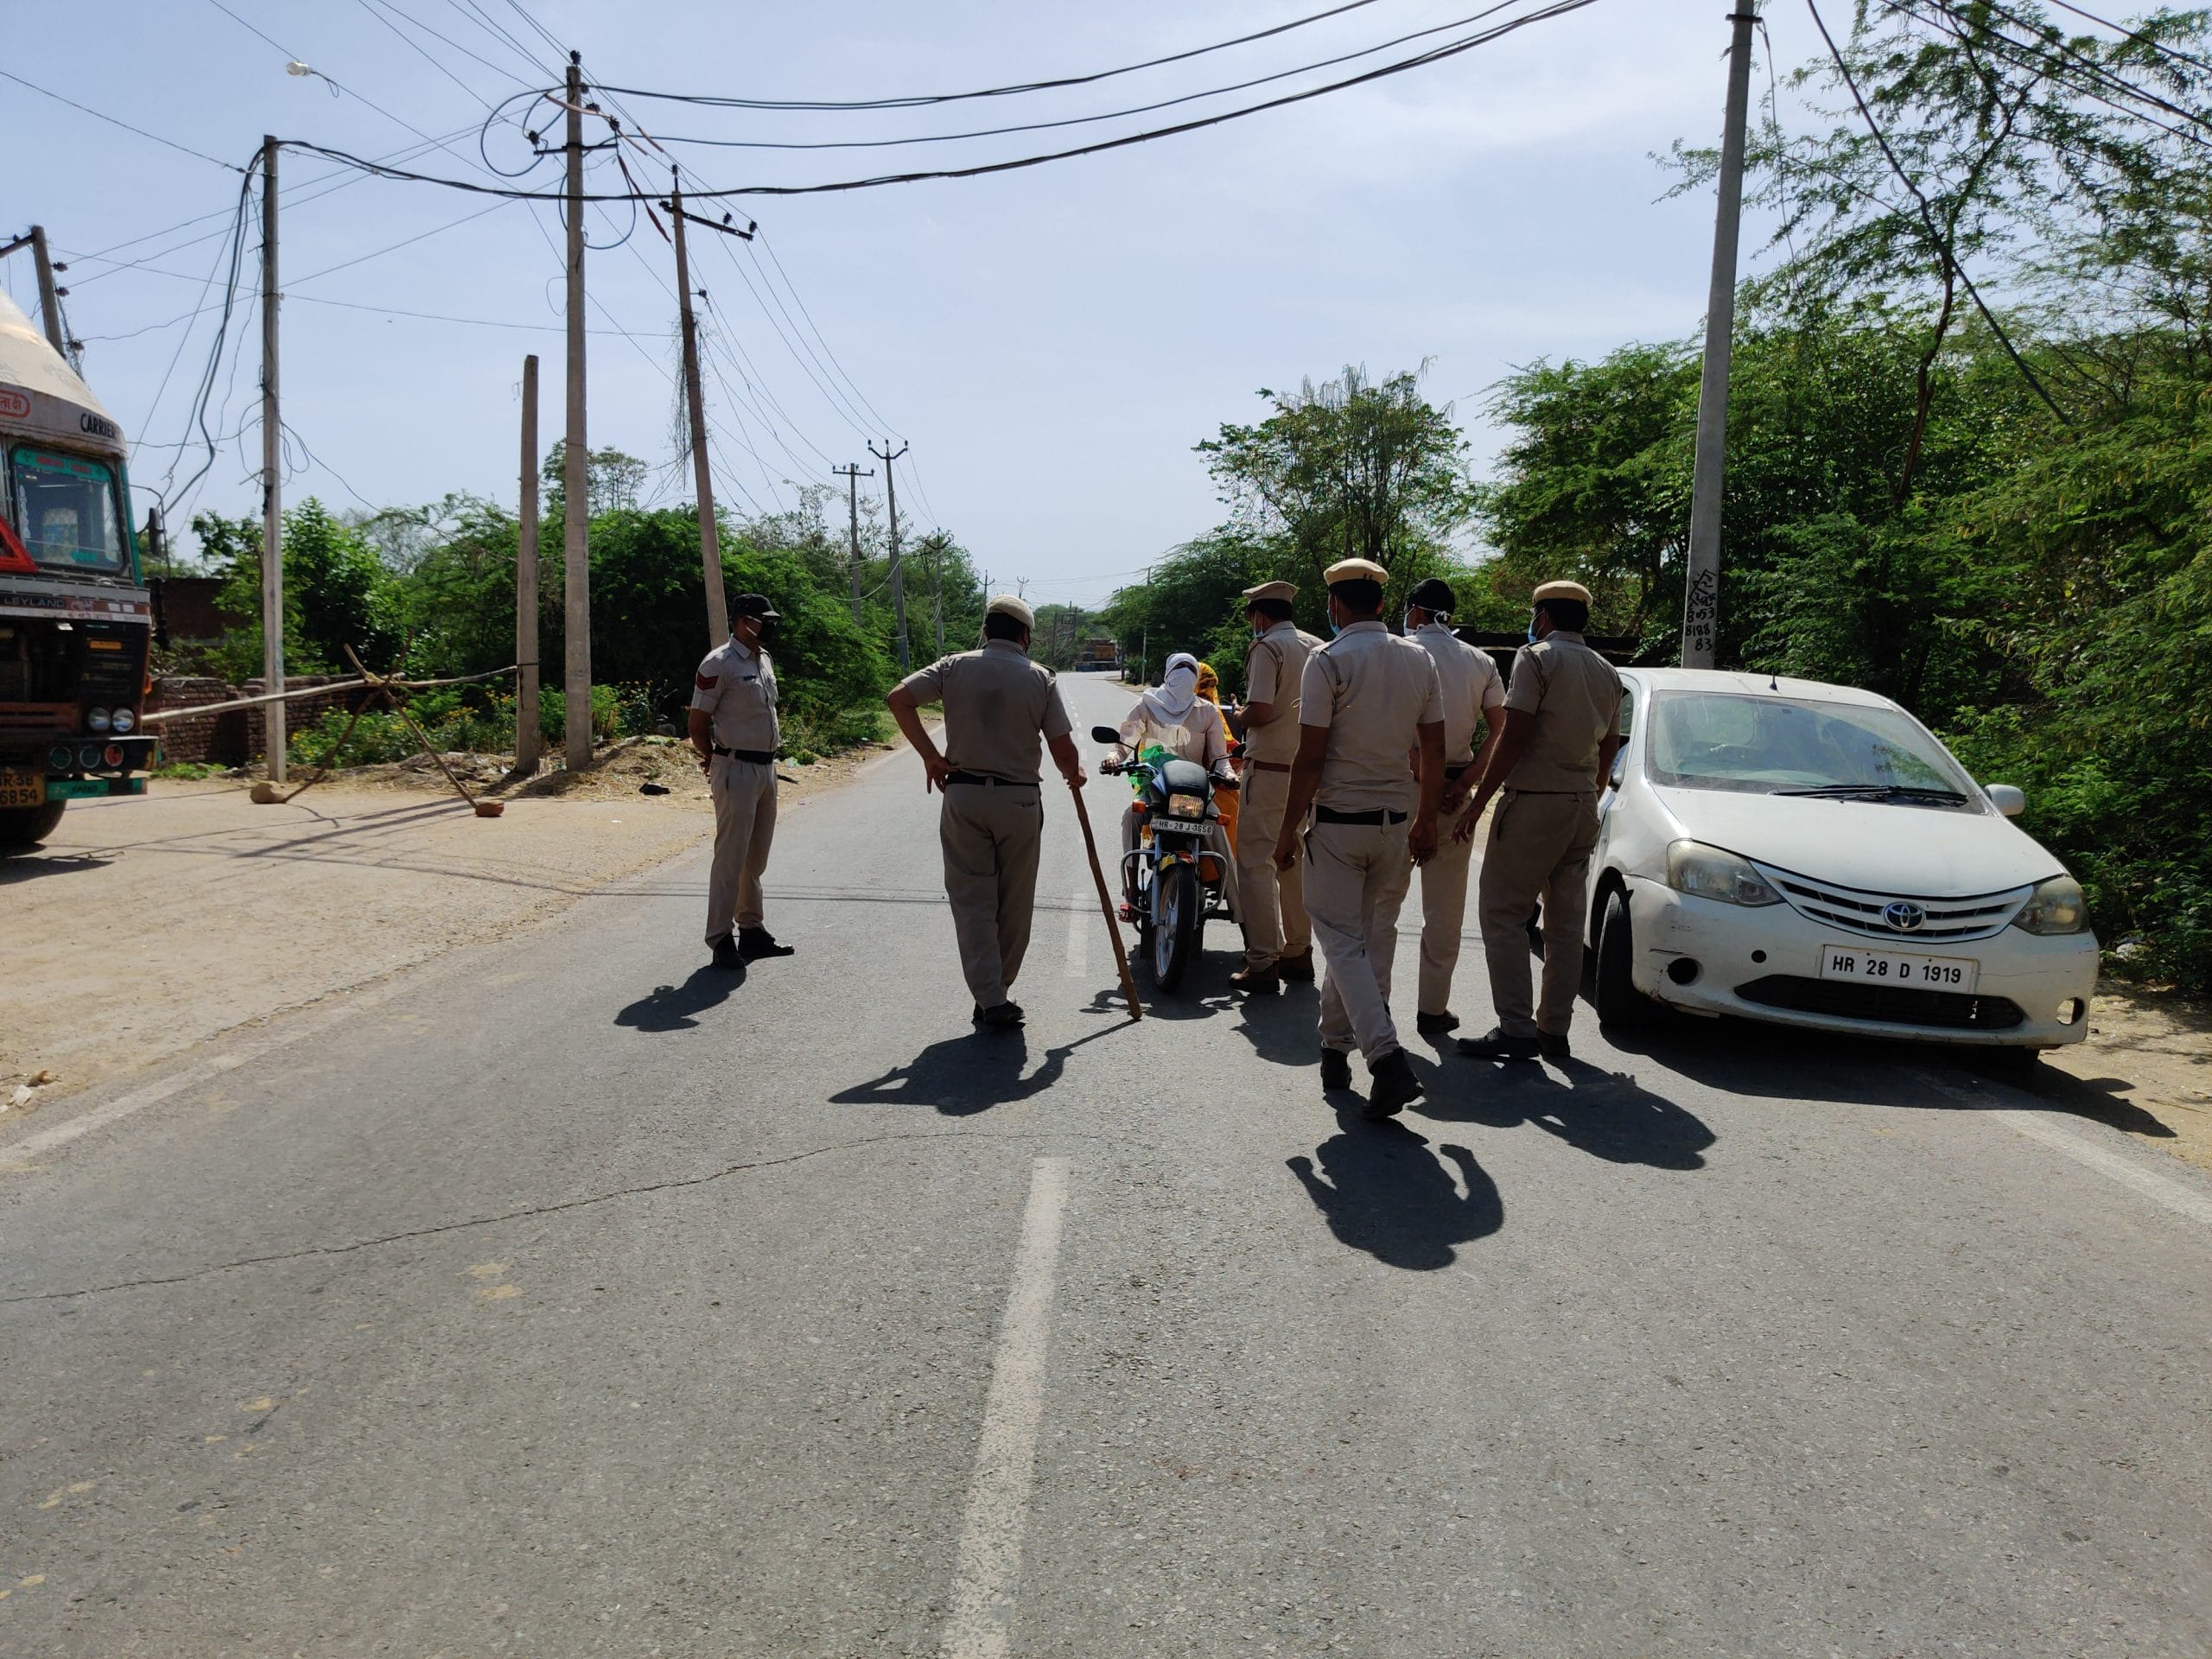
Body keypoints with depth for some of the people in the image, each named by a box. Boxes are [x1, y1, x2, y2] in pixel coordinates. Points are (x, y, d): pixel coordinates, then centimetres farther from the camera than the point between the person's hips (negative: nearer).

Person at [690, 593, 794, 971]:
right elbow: (698, 725, -9)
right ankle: (720, 939, -1)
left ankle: (752, 929, 23)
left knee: (757, 856, 14)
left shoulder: (765, 660, 13)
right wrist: (719, 764, -1)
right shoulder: (719, 664, -13)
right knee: (731, 855, -6)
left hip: (767, 766, 8)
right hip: (737, 769, -8)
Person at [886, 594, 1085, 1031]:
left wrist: (930, 756, -2)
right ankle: (998, 991, 22)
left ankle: (990, 999, -3)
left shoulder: (955, 667, 2)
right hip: (1020, 798, -1)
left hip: (963, 795, 1)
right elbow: (1063, 749, -4)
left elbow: (898, 697, -9)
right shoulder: (1040, 678, -2)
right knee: (1014, 903, 12)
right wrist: (1074, 775, 18)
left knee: (972, 898, 4)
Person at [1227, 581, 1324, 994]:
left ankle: (1262, 964, -5)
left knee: (1256, 864, -3)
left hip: (1269, 770, -8)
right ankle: (1298, 954, 23)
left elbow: (1260, 711, -23)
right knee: (1295, 862, 16)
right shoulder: (1317, 648, 11)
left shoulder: (1267, 647, -11)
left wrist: (1238, 719, -1)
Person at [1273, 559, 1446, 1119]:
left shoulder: (1329, 660, -11)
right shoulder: (1419, 660, 6)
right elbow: (1434, 750, 8)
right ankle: (1336, 1043, 25)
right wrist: (1426, 820, 17)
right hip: (1396, 821, 6)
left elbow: (1310, 756, -14)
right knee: (1374, 937, 14)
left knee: (1343, 941, -3)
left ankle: (1387, 1057, -18)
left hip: (1338, 821, -5)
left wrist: (1289, 826, -6)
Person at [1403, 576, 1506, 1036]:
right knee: (1444, 904, 9)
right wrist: (1466, 781, -6)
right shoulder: (1481, 662, 8)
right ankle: (1433, 1007, 13)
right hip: (1454, 790, 3)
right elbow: (1500, 731, 0)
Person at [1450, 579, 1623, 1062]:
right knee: (1566, 921, 10)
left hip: (1534, 801, -8)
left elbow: (1514, 737, -15)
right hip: (1583, 805, 8)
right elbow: (1609, 749, 17)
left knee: (1502, 912, -4)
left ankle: (1516, 1029, -10)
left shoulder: (1536, 657, -8)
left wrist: (1478, 803, -13)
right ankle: (1554, 1029, 13)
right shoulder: (1606, 672, 15)